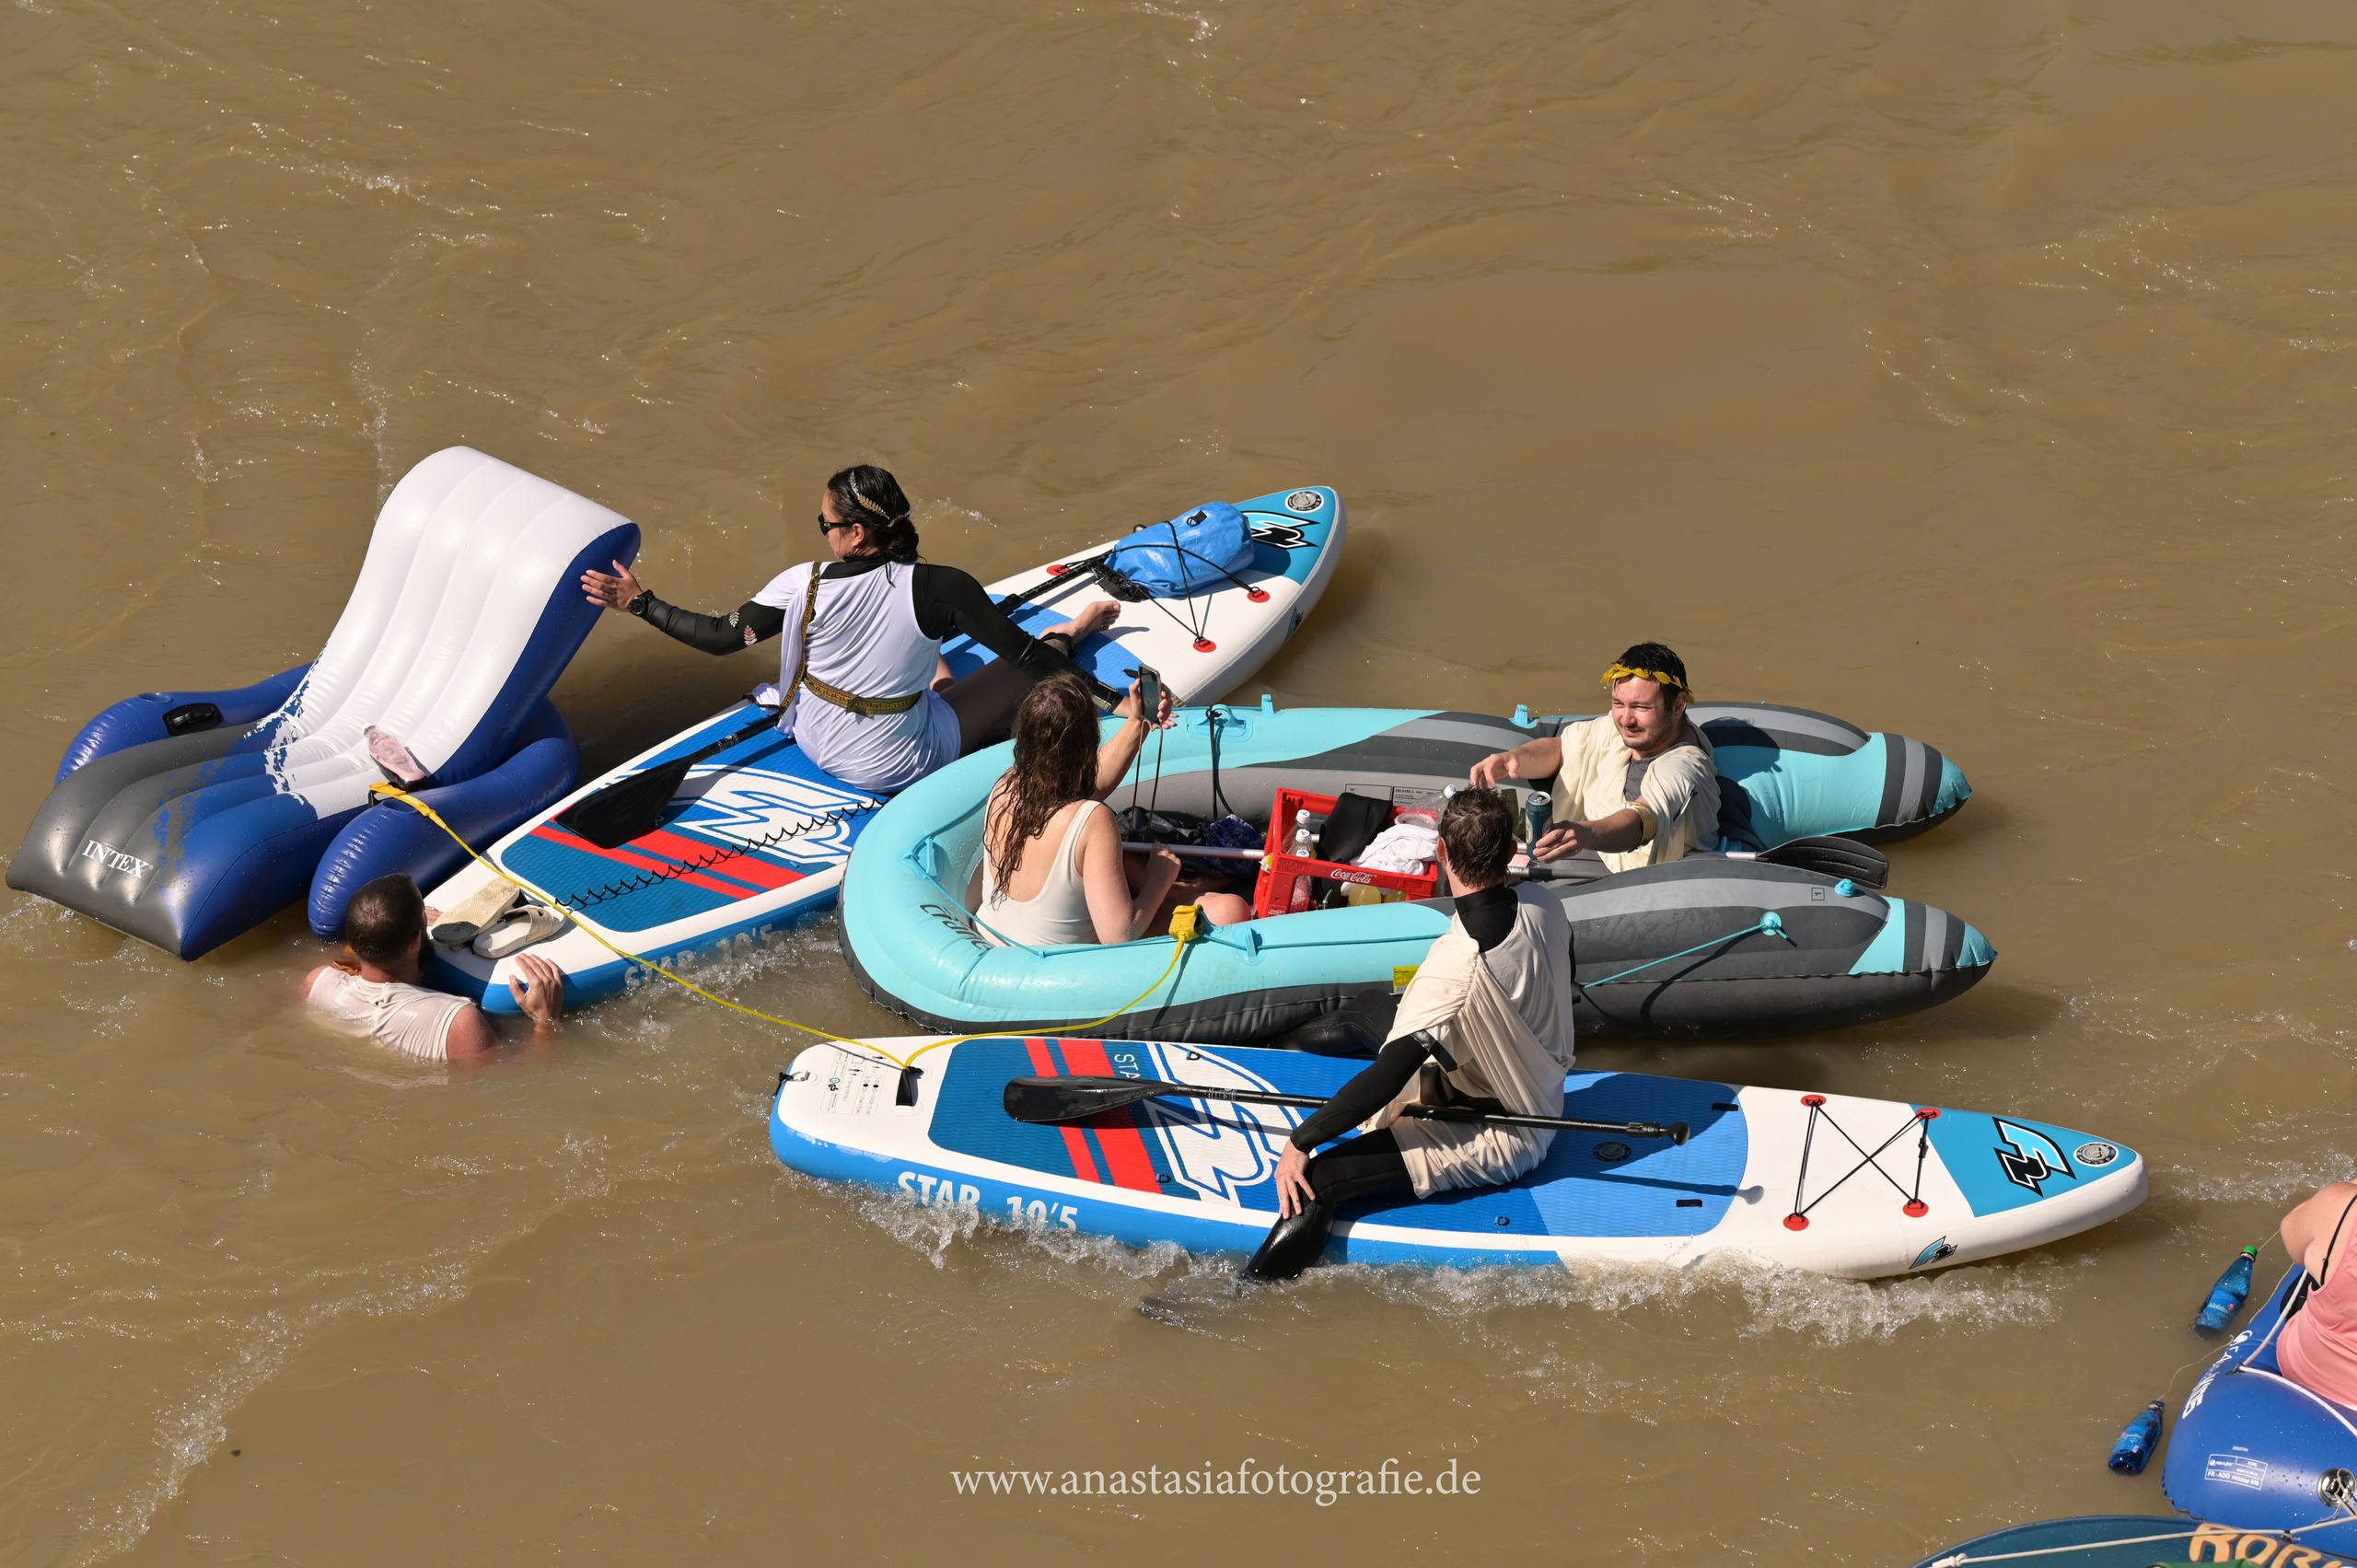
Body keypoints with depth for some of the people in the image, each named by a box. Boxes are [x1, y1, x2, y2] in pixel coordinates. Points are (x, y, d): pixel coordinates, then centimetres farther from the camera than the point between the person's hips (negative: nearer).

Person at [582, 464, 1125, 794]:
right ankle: (1069, 635, 43)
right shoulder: (938, 589, -29)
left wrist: (640, 604, 1)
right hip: (899, 768, -3)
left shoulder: (804, 585, -22)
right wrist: (1107, 694, -8)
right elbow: (1022, 652, -20)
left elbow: (720, 637, -12)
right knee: (1021, 670, 15)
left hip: (815, 742, 3)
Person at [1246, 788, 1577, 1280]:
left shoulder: (1458, 964, -31)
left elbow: (1389, 1075, -28)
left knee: (1317, 1179, -21)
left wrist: (1301, 1143, -20)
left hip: (1501, 1141, -9)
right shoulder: (1546, 906, -8)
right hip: (1545, 1102, 9)